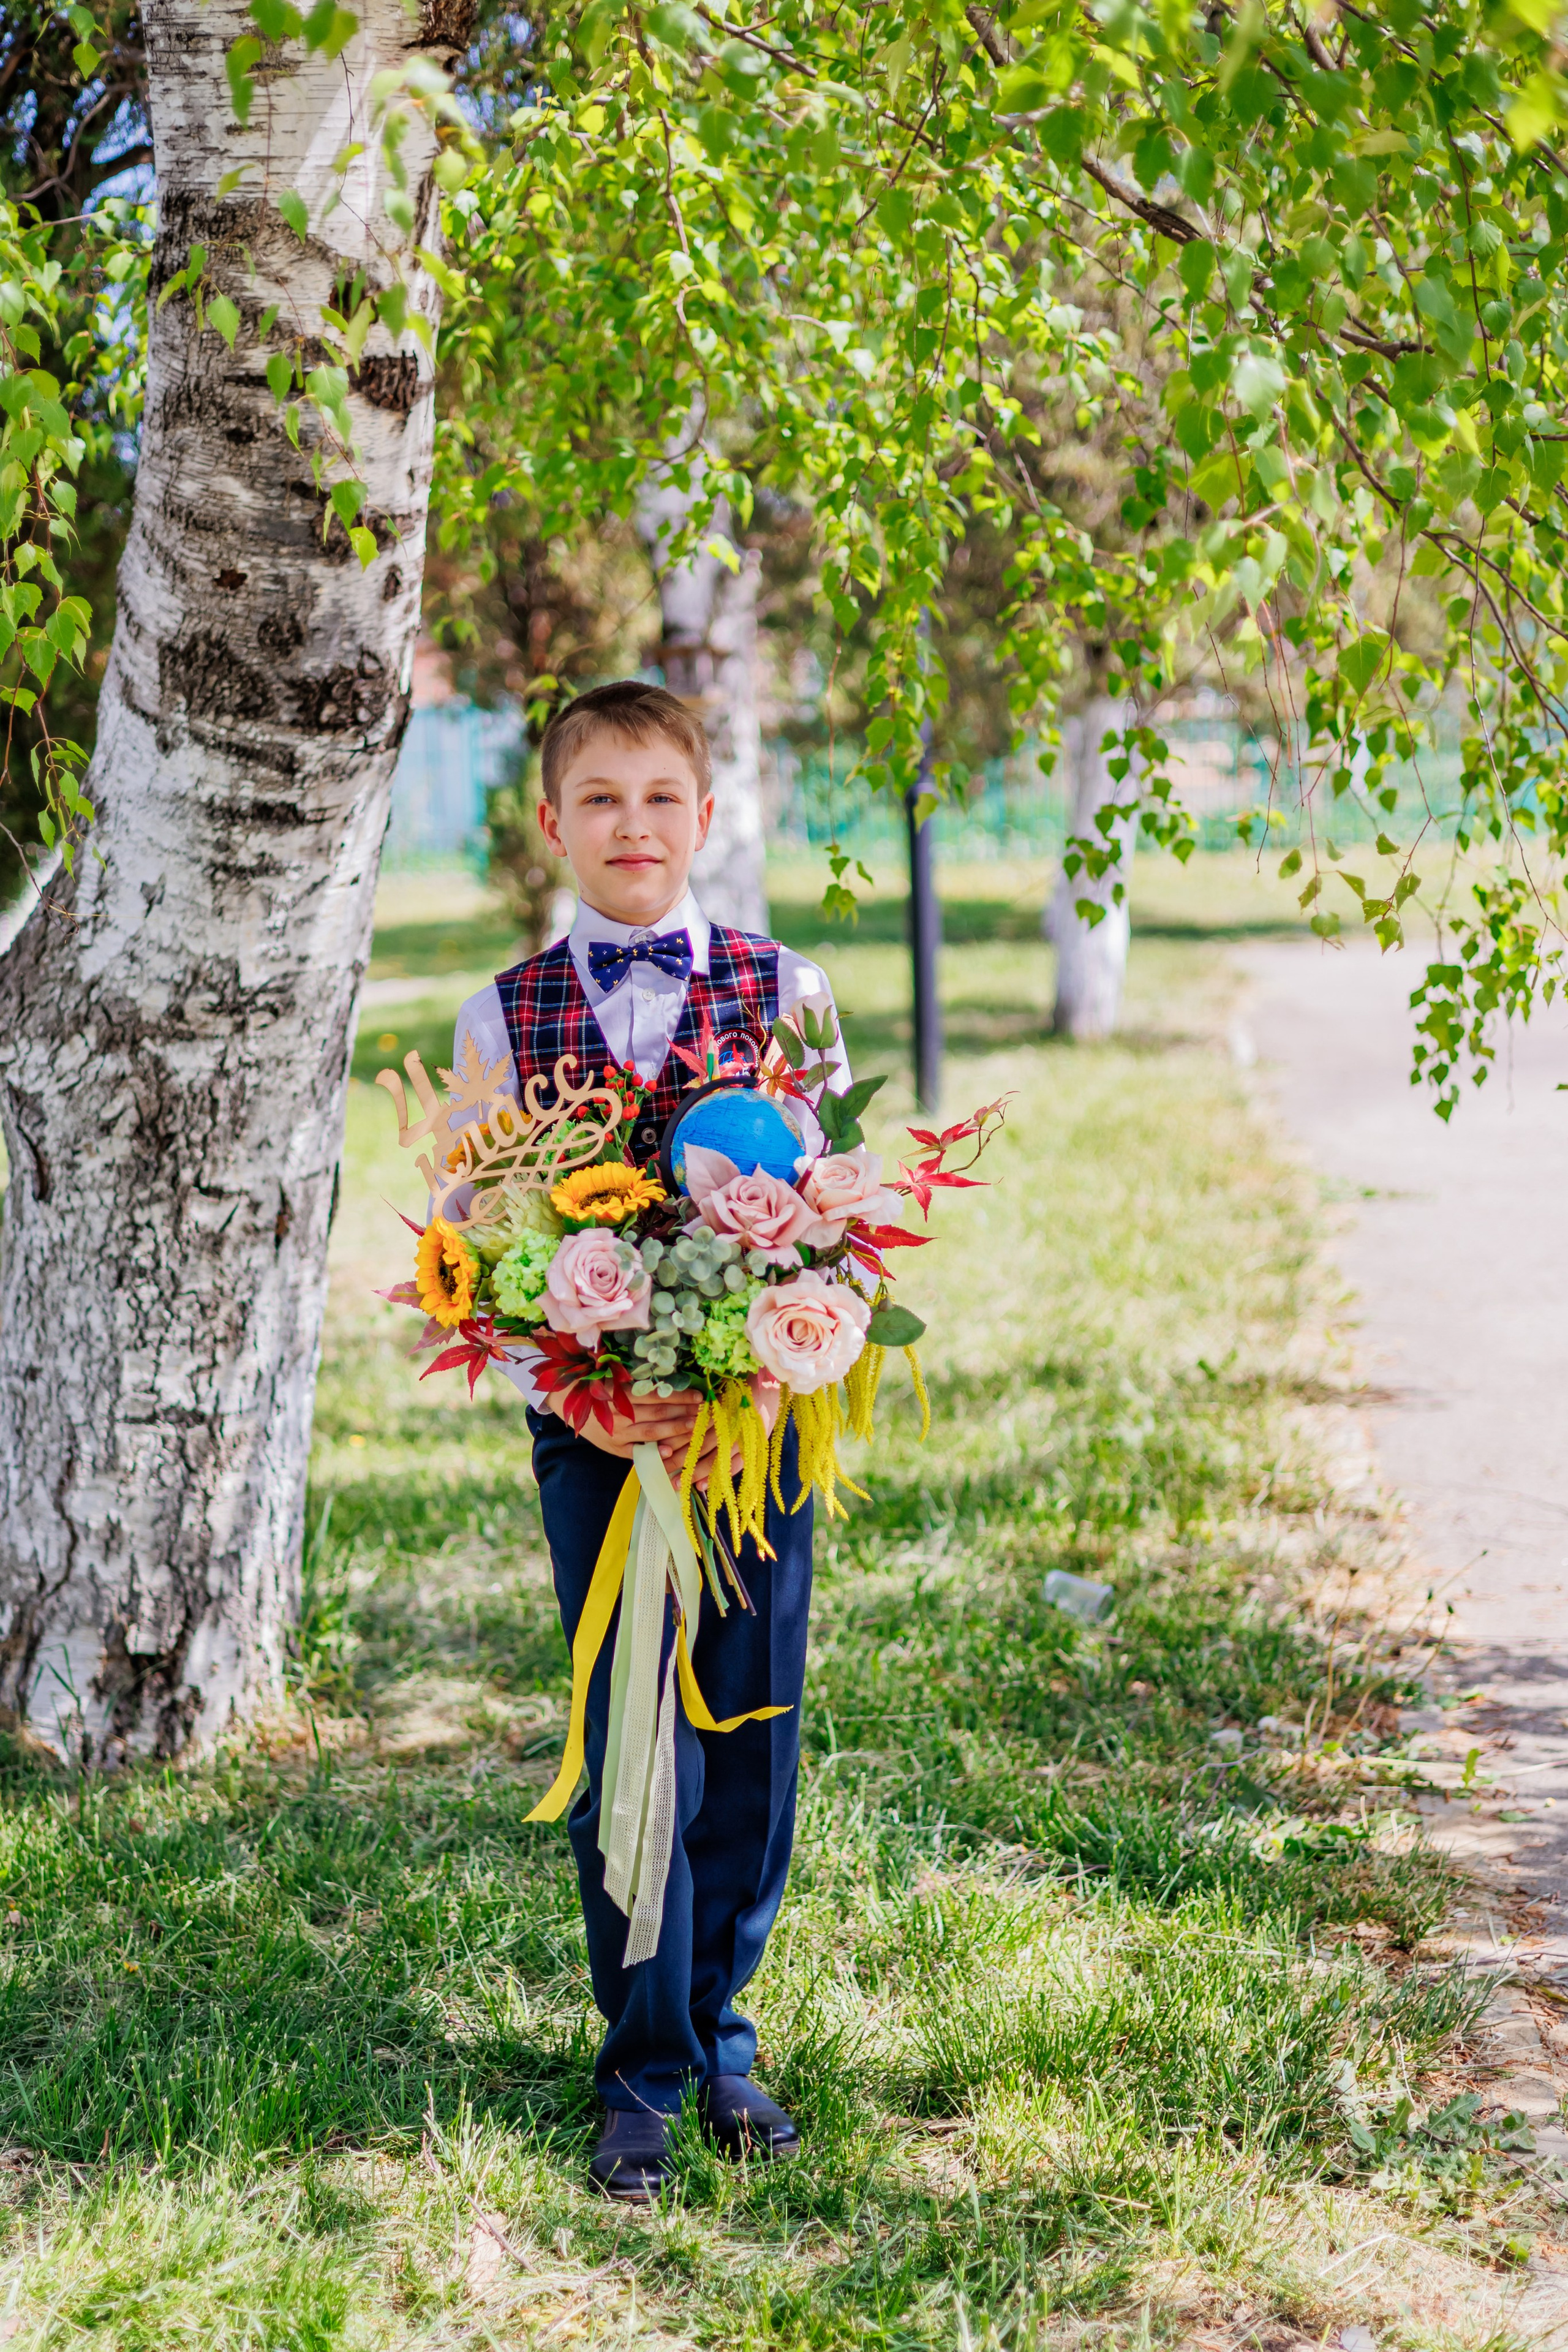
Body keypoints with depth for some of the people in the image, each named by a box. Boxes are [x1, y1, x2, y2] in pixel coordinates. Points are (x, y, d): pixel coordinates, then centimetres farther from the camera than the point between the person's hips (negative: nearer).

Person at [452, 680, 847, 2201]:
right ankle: (646, 2076, 17)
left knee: (751, 1745, 8)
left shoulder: (783, 992, 3)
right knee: (630, 1758, 2)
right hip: (592, 1429, -1)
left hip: (758, 1413, 1)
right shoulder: (502, 1019, 2)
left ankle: (718, 2028, 28)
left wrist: (774, 1376, -15)